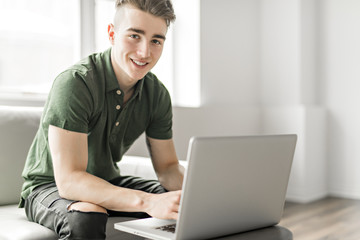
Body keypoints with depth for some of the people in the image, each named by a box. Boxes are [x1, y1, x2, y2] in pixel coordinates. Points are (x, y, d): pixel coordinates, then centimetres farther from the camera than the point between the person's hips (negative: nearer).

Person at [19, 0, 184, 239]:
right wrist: (148, 202, -46)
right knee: (87, 218, -38)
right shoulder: (74, 83, -27)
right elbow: (68, 180, -33)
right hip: (51, 186, -5)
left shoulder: (157, 94, -7)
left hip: (109, 183, 5)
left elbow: (168, 167, -1)